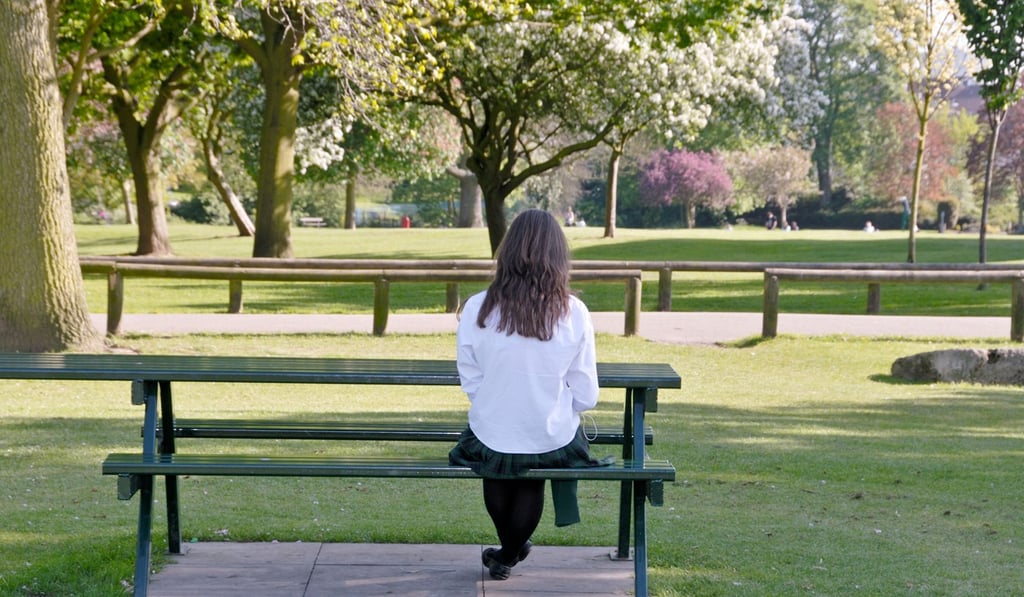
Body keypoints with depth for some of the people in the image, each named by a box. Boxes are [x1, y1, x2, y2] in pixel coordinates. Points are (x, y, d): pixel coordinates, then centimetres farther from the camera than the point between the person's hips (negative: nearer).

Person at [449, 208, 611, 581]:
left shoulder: (477, 309, -15)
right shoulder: (574, 314, -15)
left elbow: (470, 383, -5)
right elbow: (586, 396, -8)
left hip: (491, 438, 0)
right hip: (553, 441, 0)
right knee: (532, 480, 33)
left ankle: (511, 548, 52)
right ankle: (508, 555, 48)